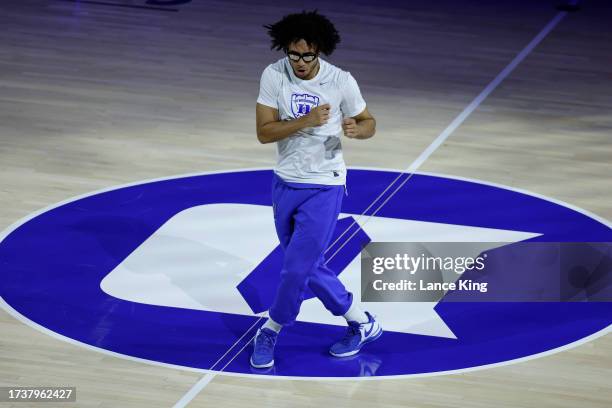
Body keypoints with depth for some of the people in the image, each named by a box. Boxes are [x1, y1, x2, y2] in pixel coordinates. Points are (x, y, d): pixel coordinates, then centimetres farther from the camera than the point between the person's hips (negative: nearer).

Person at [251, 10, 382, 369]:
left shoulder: (341, 82, -15)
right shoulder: (274, 76, -10)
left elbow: (369, 123, -1)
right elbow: (264, 132, -13)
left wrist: (356, 128, -25)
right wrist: (305, 121, -27)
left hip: (324, 187, -4)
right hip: (286, 183, 4)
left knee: (297, 268, -7)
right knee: (311, 268, 12)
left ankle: (270, 333, 16)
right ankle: (362, 324, 28)